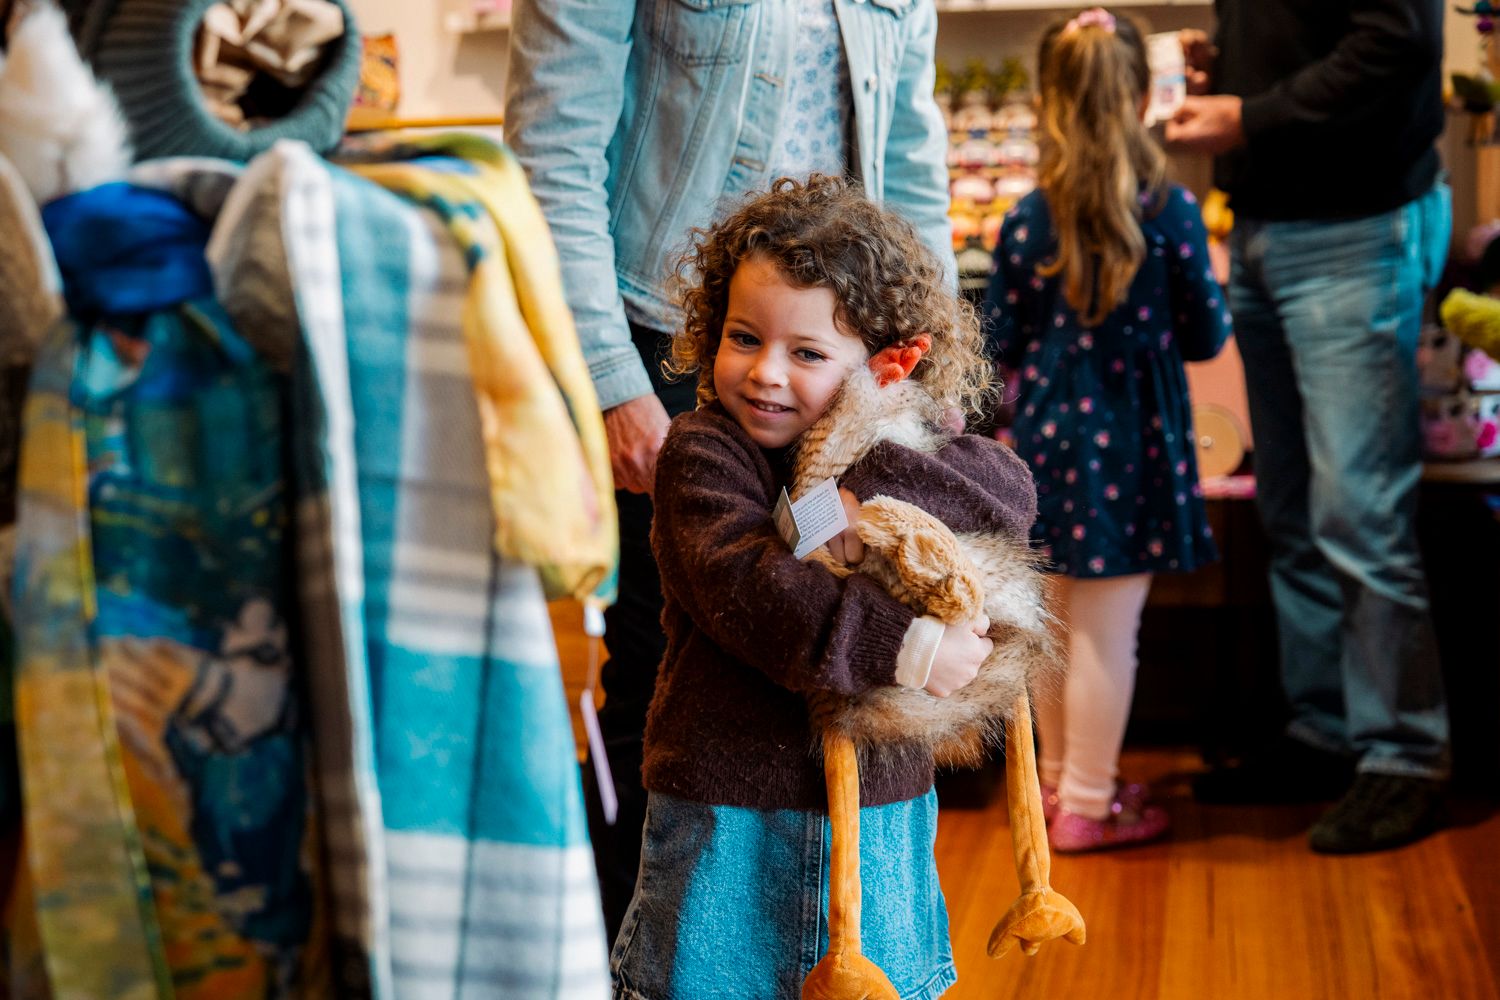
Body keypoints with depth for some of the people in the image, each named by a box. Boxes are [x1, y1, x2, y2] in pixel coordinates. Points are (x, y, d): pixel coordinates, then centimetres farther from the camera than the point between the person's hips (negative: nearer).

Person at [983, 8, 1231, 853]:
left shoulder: (1026, 221, -5)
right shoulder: (1172, 212, -11)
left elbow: (1003, 346, 1)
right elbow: (1207, 336, -3)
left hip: (1048, 435, 3)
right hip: (1134, 440, -3)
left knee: (1058, 620, 17)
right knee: (1107, 632, 3)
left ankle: (1060, 777, 32)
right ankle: (1088, 805, 11)